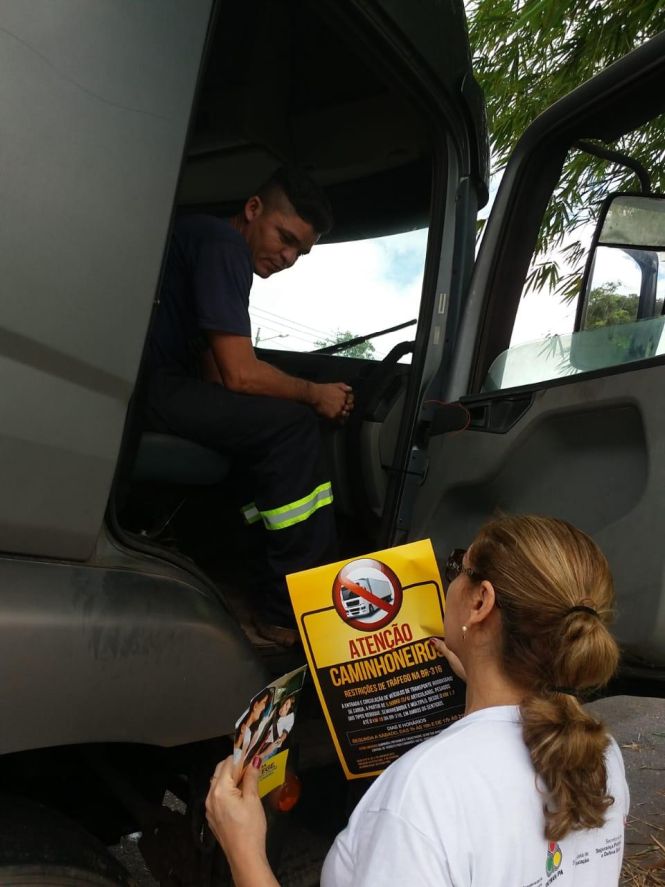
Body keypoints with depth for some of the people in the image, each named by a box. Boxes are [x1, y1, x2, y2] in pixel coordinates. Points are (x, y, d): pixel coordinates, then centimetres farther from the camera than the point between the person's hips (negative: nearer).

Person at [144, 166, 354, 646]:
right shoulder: (222, 244, -12)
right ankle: (290, 615, -10)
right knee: (290, 423, -18)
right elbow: (239, 374, -20)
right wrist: (315, 393, -4)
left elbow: (218, 374, 13)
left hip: (155, 384, 10)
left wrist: (312, 394, 1)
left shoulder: (214, 248, 19)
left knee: (298, 423, 7)